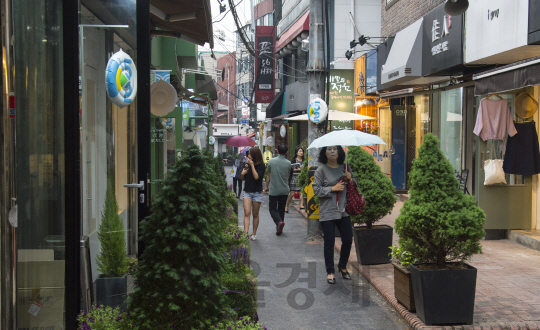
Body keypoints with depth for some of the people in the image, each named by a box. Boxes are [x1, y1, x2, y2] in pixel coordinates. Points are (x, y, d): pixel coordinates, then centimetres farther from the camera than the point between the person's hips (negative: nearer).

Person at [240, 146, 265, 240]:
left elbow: (256, 177, -22)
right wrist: (243, 173, -8)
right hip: (247, 192, 3)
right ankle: (246, 233, -16)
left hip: (257, 193, -3)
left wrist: (252, 165, -18)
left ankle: (254, 234, 20)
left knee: (255, 214, 8)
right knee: (247, 213, -10)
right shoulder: (247, 164, 5)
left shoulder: (261, 165, -7)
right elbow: (243, 178, 14)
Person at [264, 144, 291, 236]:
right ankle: (279, 228, 18)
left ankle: (279, 221, -20)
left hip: (273, 190, -2)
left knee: (273, 208, 5)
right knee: (281, 209, 14)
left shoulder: (271, 161, -7)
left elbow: (268, 176, 2)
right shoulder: (288, 163, -4)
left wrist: (267, 187, 14)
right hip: (284, 190, 2)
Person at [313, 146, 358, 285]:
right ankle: (330, 271, 14)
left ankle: (342, 266, 30)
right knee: (329, 242, 1)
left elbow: (356, 184, 18)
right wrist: (333, 188, -17)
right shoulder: (321, 170, -6)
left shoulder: (345, 168, 7)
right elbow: (316, 190, -10)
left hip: (343, 210, 4)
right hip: (327, 212, -4)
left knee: (348, 239, 7)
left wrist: (351, 179, -3)